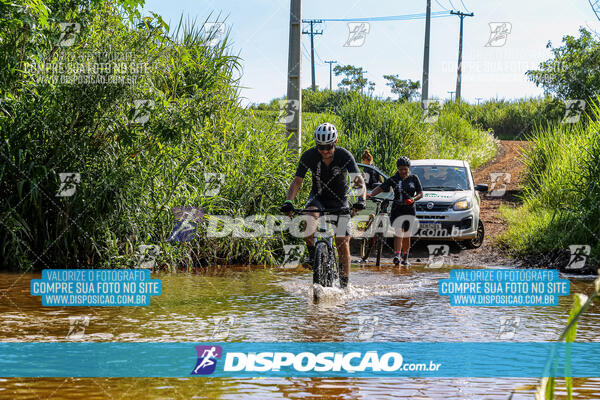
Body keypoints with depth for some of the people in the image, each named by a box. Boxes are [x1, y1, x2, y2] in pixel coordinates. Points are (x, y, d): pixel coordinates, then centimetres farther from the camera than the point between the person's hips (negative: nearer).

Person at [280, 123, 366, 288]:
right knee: (309, 217, -35)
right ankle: (312, 252, -14)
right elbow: (297, 181, -17)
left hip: (340, 201, -1)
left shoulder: (344, 155, -21)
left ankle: (344, 285, 6)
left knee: (343, 244, -8)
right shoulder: (309, 156, -17)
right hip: (318, 198, 1)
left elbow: (359, 181, -25)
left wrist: (360, 200, -43)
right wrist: (288, 201, -34)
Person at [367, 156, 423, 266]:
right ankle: (397, 255, -26)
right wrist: (370, 194, -18)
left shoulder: (414, 179, 5)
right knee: (398, 233, -17)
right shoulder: (393, 179, 3)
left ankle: (405, 258, 17)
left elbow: (420, 193, 3)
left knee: (406, 236, 6)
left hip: (410, 210, 1)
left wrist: (413, 199, -17)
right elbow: (380, 188, -2)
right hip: (397, 209, -1)